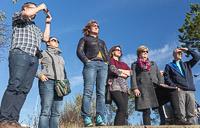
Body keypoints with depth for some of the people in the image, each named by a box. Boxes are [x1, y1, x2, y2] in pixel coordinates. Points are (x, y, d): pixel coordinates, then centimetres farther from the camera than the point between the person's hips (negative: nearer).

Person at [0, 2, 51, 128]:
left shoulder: (35, 27, 36)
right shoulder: (17, 17, 18)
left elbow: (46, 38, 24)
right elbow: (27, 14, -4)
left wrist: (48, 23, 28)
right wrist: (41, 7, 11)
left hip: (34, 58, 6)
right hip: (20, 54, -6)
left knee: (24, 89, -6)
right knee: (14, 86, -19)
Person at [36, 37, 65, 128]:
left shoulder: (60, 57, 31)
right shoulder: (44, 53, 15)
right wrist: (40, 75, -11)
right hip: (47, 82, -5)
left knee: (56, 112, -5)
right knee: (46, 111, -15)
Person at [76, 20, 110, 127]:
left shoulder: (102, 42, 34)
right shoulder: (84, 39, 22)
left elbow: (107, 55, 25)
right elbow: (79, 52, 7)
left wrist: (107, 63, 5)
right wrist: (86, 61, -8)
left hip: (103, 66, 4)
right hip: (91, 64, -4)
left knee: (101, 92, -8)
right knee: (88, 91, -15)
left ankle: (99, 118, -11)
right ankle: (86, 118, -18)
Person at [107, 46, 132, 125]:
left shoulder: (123, 64, 31)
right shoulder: (110, 60, 15)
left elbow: (131, 72, 13)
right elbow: (112, 69, -6)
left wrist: (120, 70, 0)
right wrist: (123, 74, 5)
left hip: (124, 87, 6)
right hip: (114, 86, -6)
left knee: (124, 109, -11)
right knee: (122, 107, -25)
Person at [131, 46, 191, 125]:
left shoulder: (153, 63, 31)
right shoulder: (134, 64, 19)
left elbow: (158, 74, 23)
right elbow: (133, 77, 6)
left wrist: (161, 83, 1)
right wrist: (135, 88, -10)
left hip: (155, 87, 3)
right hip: (143, 88, -3)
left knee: (173, 91, -20)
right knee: (146, 111, -13)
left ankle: (178, 119, -23)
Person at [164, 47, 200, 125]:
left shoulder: (186, 65, 29)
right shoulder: (169, 66, 16)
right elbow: (166, 78, 4)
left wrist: (187, 50, 18)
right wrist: (174, 86, -11)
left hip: (190, 91, 4)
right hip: (179, 91, -4)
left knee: (191, 114, -1)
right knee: (181, 113, -14)